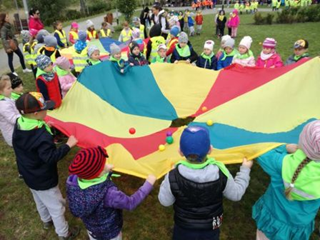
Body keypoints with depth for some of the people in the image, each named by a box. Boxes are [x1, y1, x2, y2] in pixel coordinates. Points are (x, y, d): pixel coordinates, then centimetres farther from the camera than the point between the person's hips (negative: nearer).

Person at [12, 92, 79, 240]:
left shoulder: (19, 125, -10)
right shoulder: (42, 136, -37)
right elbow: (51, 158, -34)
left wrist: (45, 128, 5)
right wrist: (68, 145, -30)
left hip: (29, 176, 9)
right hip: (43, 180, -8)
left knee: (40, 202, 33)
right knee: (56, 207, 13)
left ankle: (46, 221, 58)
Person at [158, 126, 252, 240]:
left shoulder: (173, 177, -30)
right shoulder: (221, 174, -27)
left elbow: (164, 201, -13)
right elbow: (236, 194, -8)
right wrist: (245, 169, 4)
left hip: (184, 230, 0)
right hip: (210, 230, 1)